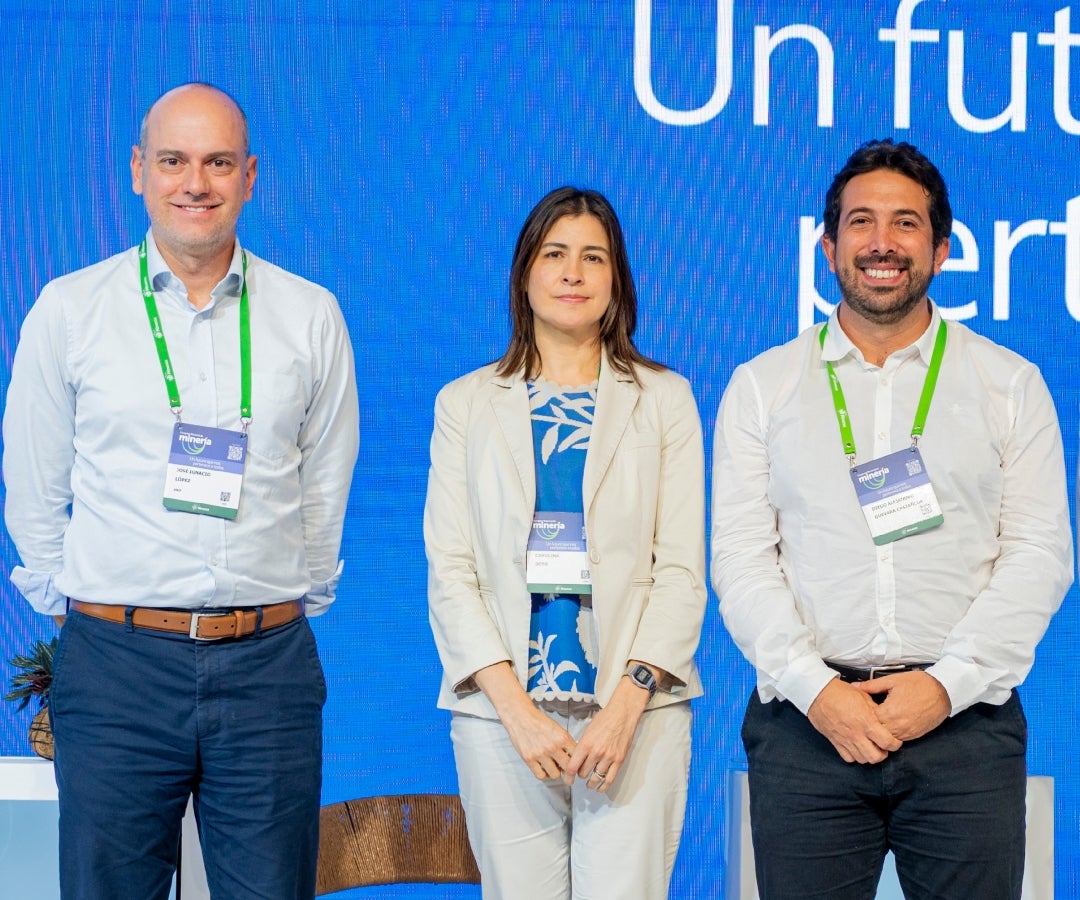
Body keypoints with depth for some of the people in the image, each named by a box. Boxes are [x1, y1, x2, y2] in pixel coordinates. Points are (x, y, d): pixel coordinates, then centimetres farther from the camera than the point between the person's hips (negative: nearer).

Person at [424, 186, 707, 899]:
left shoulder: (665, 399, 9)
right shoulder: (465, 403, 10)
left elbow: (682, 568, 3)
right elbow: (449, 571, 3)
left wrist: (628, 703, -10)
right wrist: (514, 707, -9)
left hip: (636, 711, 0)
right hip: (501, 709, 1)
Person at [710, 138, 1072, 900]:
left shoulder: (1010, 384, 10)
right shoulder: (762, 386, 10)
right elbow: (740, 558, 4)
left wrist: (948, 684, -9)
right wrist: (815, 689, -9)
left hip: (965, 718, 0)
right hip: (807, 722, 0)